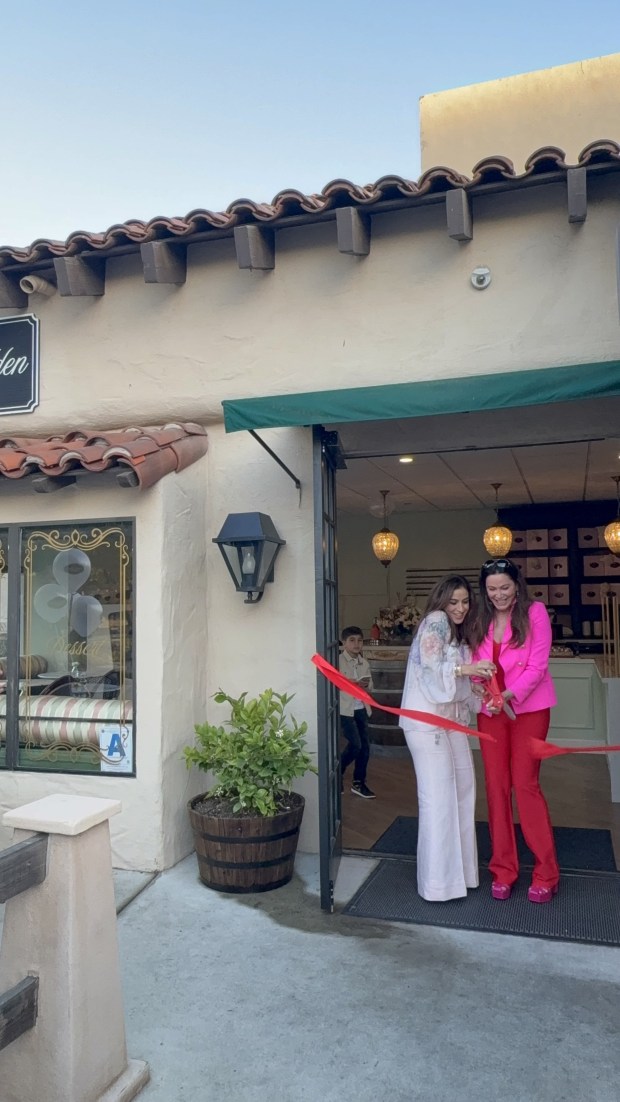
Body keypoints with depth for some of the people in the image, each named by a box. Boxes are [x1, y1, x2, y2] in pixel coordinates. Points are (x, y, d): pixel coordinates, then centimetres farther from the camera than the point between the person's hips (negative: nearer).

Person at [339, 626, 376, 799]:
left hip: (361, 708, 6)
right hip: (345, 709, -6)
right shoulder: (339, 661, -8)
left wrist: (366, 686, -8)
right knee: (355, 744, -9)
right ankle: (338, 772, 15)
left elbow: (370, 685, 15)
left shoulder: (364, 663, 11)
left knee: (365, 746, 6)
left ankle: (359, 783, 19)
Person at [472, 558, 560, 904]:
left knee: (525, 784, -5)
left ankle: (546, 874, 10)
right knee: (497, 787, 5)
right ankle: (503, 870, 17)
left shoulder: (535, 612, -7)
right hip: (490, 711, 4)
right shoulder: (482, 620, 7)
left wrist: (511, 694, -25)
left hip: (528, 709, -4)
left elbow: (538, 665, -12)